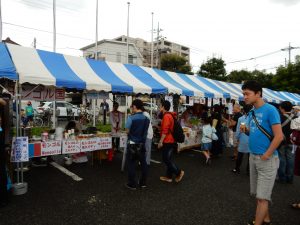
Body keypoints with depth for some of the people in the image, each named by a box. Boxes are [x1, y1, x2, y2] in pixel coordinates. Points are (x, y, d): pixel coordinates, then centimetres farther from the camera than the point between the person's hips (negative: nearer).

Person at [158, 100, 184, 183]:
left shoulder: (166, 116, -18)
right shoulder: (170, 115, 14)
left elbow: (165, 130, -23)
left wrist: (161, 141, -19)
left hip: (167, 142, -10)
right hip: (170, 141, 10)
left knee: (166, 159, -3)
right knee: (168, 159, 13)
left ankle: (179, 172, 4)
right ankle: (169, 176, 19)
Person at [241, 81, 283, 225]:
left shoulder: (270, 110, -15)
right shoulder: (252, 112, 8)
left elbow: (279, 136, -19)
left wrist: (266, 155, -17)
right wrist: (246, 130, -4)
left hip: (267, 159, -8)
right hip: (253, 157, 8)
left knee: (262, 197, 0)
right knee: (258, 194, 18)